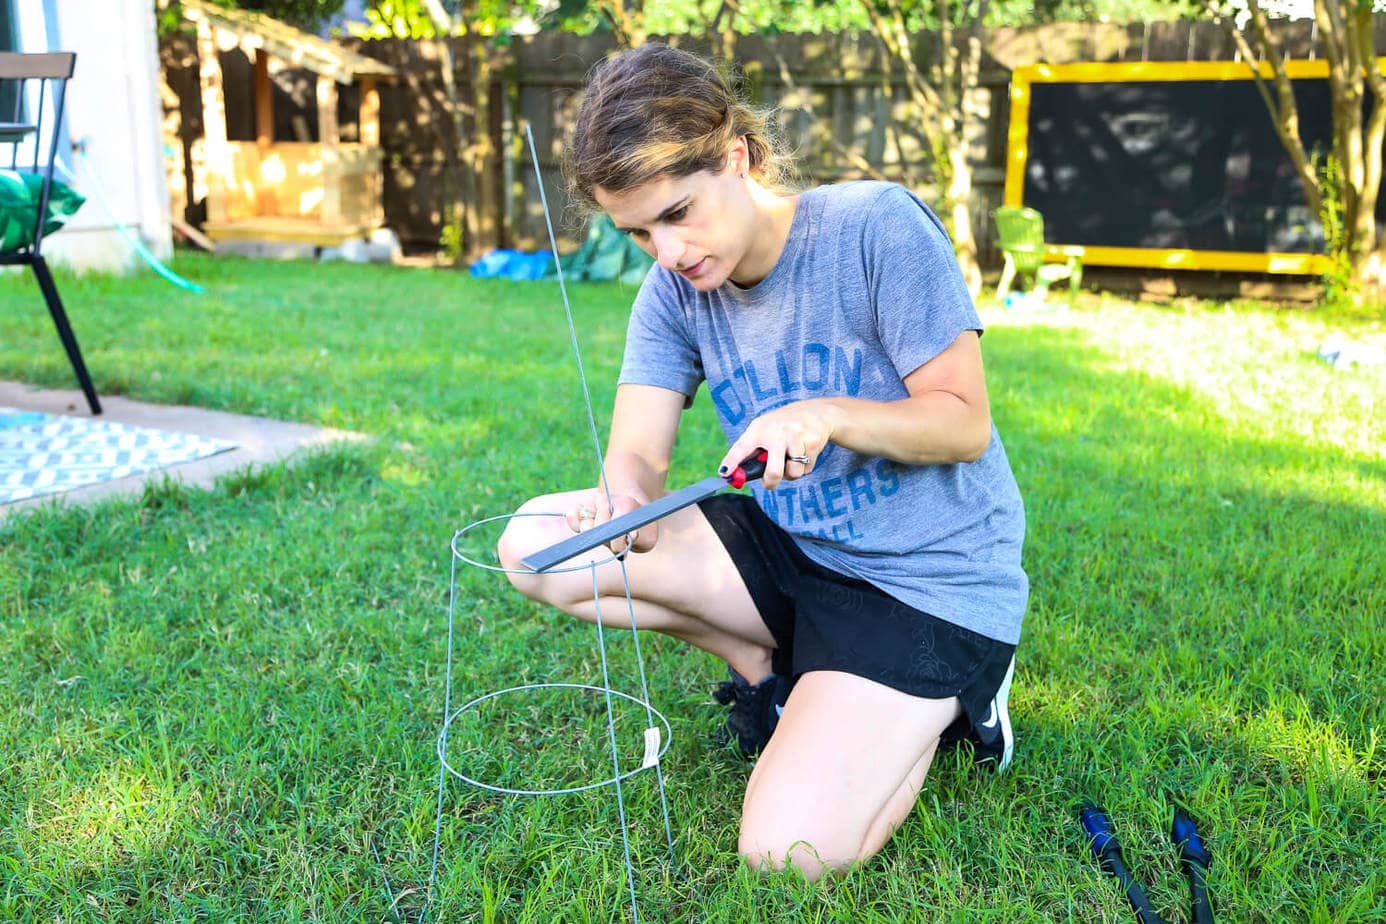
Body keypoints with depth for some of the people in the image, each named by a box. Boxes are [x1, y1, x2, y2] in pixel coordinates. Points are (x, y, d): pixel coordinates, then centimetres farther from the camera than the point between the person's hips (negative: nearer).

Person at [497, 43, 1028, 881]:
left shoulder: (876, 225, -18)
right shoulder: (674, 292, -1)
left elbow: (965, 421, -15)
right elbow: (637, 454, -8)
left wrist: (828, 413, -32)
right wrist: (625, 503, -33)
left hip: (929, 577, -6)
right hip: (789, 547, 6)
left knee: (789, 852, -20)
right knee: (534, 543, -8)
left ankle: (935, 701, 9)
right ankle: (771, 670, 5)